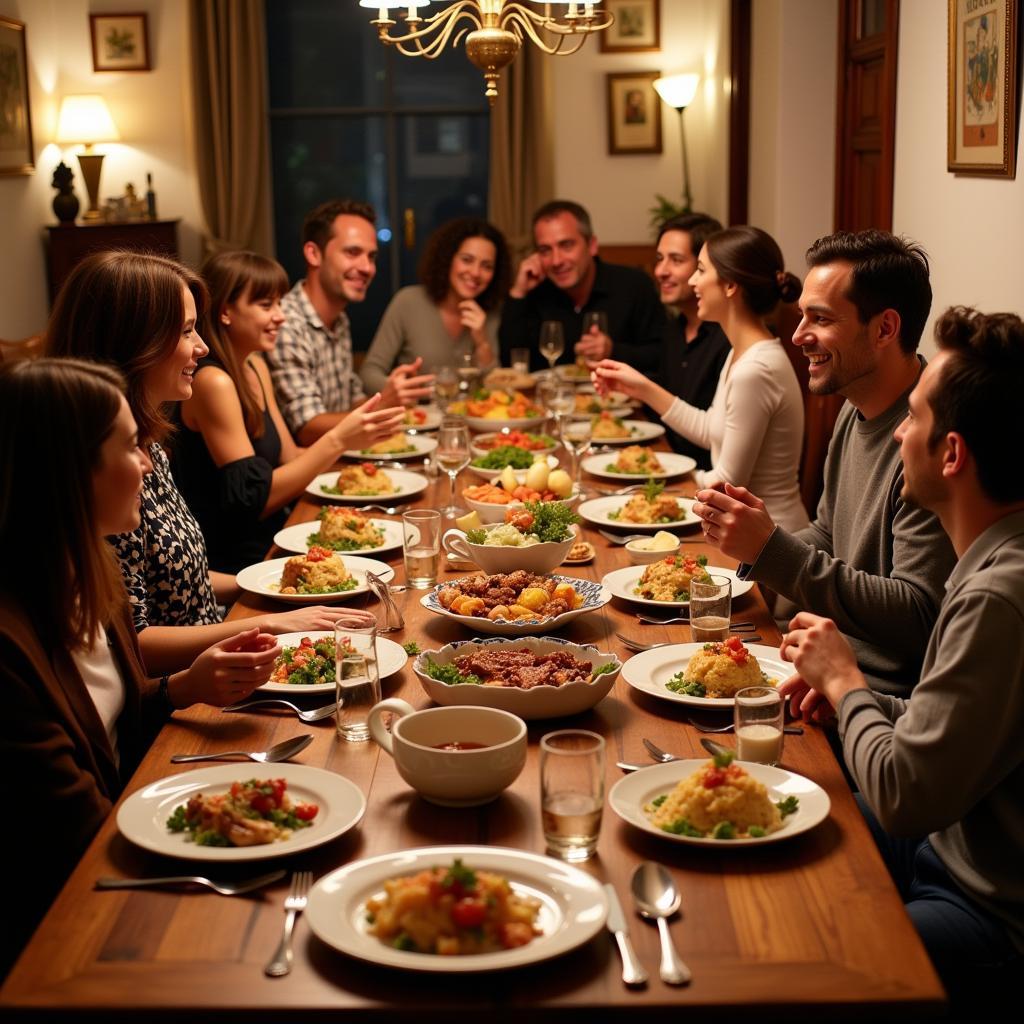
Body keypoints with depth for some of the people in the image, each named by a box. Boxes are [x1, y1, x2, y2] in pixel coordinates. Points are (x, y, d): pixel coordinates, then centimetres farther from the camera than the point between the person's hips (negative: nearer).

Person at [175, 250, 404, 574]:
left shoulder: (255, 368, 10)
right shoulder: (213, 382, -17)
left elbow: (288, 460, 10)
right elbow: (253, 498, -19)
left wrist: (354, 435, -5)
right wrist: (337, 440, -21)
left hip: (269, 547, 8)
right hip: (233, 569, -8)